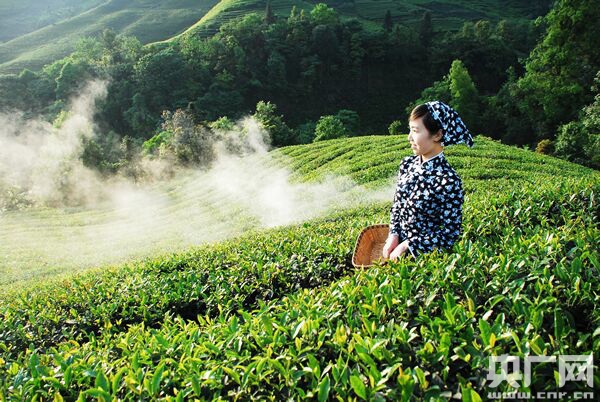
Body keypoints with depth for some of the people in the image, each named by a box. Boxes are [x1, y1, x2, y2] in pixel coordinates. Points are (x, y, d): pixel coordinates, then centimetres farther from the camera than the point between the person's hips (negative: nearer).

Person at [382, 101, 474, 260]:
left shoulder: (448, 181, -22)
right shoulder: (407, 164, -3)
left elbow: (451, 232, -18)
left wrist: (407, 246, -18)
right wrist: (393, 235, -7)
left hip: (425, 254, -5)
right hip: (398, 244, 5)